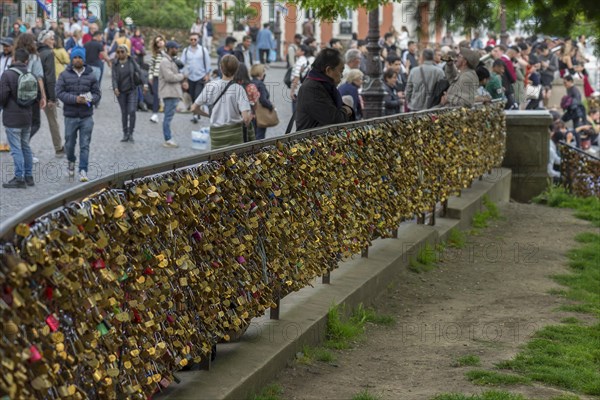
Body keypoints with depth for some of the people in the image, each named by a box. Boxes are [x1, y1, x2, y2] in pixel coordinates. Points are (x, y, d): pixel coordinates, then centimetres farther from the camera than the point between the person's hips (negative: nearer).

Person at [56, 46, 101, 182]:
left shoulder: (91, 75, 4)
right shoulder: (64, 75, 0)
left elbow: (97, 93, 6)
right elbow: (59, 92, -7)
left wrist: (90, 99, -16)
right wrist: (75, 99, -19)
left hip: (87, 116, 0)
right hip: (70, 116, 0)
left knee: (85, 145, -3)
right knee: (69, 143, 11)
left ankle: (83, 171, -1)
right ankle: (71, 161, 39)